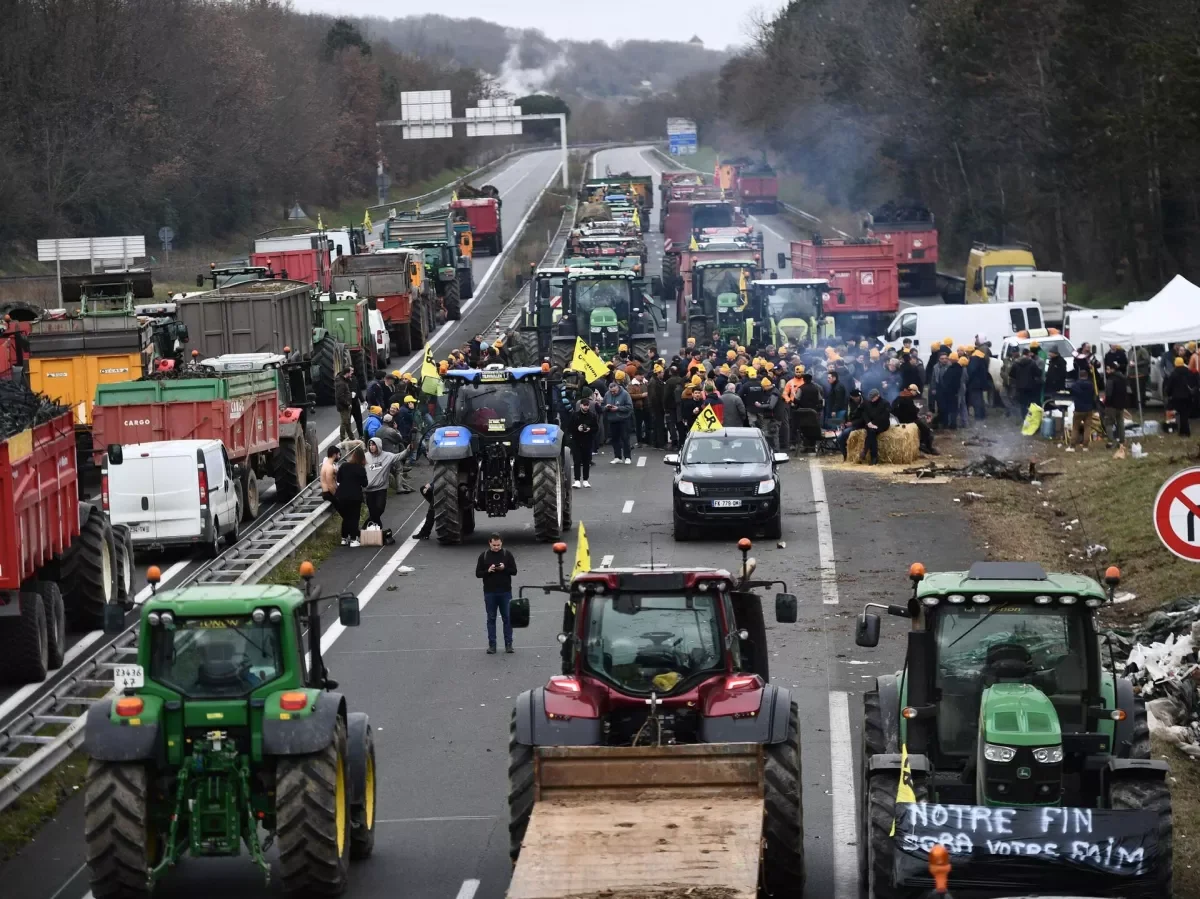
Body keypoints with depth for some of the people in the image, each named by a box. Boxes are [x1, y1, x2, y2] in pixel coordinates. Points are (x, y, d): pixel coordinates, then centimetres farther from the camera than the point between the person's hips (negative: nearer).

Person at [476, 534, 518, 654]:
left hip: (505, 592, 0)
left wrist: (504, 568, -17)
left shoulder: (507, 554, 1)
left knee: (507, 618, 2)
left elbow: (514, 571, 1)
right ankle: (492, 644, 8)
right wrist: (488, 571, -16)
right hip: (489, 592, 0)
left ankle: (508, 644, 8)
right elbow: (478, 573, 3)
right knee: (491, 619, 4)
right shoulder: (484, 556, 2)